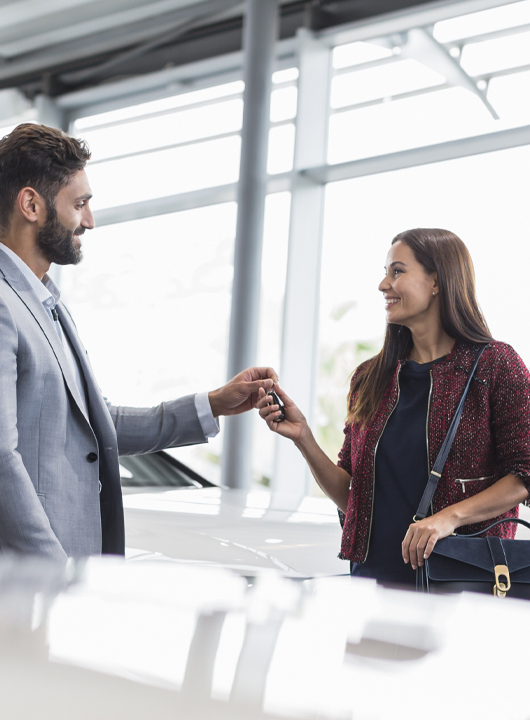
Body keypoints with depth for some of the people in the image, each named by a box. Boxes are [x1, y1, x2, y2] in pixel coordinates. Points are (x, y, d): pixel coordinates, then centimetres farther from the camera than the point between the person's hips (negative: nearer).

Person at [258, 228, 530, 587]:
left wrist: (451, 516, -19)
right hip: (373, 574, 5)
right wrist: (303, 438, -1)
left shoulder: (495, 364, -2)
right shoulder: (370, 377, 12)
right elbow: (351, 497, 12)